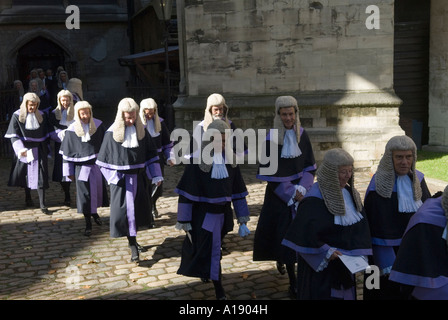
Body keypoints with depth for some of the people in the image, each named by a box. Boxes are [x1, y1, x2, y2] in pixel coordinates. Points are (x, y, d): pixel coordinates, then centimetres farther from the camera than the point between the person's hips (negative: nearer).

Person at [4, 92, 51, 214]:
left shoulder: (41, 116, 2)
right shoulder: (17, 116, -5)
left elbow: (45, 135, 10)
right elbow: (14, 136, -8)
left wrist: (46, 151, 9)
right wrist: (21, 149, -22)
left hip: (38, 150, 1)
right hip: (24, 150, -1)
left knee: (40, 176, -5)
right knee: (26, 174, 11)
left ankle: (42, 204, -5)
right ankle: (28, 197, 33)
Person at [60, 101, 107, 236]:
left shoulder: (98, 125, -5)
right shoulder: (71, 130, -8)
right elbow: (67, 152, -1)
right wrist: (69, 171, 1)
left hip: (97, 164, 2)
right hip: (81, 166, -2)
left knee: (98, 190, 14)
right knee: (84, 194, 3)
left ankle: (94, 212, 43)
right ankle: (88, 224, 16)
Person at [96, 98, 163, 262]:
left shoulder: (141, 130, -1)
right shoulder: (112, 133, -9)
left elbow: (150, 153, 4)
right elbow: (104, 158, -4)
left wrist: (156, 176, 0)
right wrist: (113, 178, -9)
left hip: (137, 177, 3)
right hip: (121, 179, -3)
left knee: (138, 209, 12)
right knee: (125, 210, -4)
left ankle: (133, 239, 31)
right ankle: (133, 246, 2)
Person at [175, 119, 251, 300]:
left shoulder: (230, 160, -3)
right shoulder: (198, 161, -15)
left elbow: (238, 191, 3)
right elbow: (187, 193, -11)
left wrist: (242, 220, 3)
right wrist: (186, 221, -10)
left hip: (223, 214, 4)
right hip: (204, 216, -4)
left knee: (213, 250, 20)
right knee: (212, 251, -3)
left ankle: (205, 272, 48)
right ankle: (218, 290, 9)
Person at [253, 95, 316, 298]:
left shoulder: (302, 135, -1)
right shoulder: (271, 139, -11)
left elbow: (310, 167, 4)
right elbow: (269, 174, -10)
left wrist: (301, 188, -10)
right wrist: (291, 193, -12)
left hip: (301, 193, 3)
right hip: (279, 195, -3)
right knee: (285, 233, 0)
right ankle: (293, 282, 13)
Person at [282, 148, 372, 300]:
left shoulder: (350, 193, 3)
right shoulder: (314, 200, -20)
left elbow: (361, 224, 6)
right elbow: (304, 233, -21)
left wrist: (359, 253, -5)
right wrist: (326, 252, -21)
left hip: (345, 263, 7)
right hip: (320, 267, -7)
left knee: (345, 295, 15)